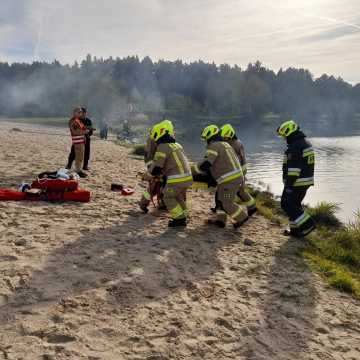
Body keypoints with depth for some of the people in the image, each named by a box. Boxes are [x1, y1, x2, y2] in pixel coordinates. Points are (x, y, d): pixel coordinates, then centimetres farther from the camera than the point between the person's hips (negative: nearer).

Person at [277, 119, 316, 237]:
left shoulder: (295, 147, -19)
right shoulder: (306, 143, 14)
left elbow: (294, 167, -23)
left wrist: (289, 184, -19)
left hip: (296, 183, -10)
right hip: (306, 181, 10)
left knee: (287, 205, -1)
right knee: (295, 205, 17)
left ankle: (307, 225, -3)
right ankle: (296, 230, 21)